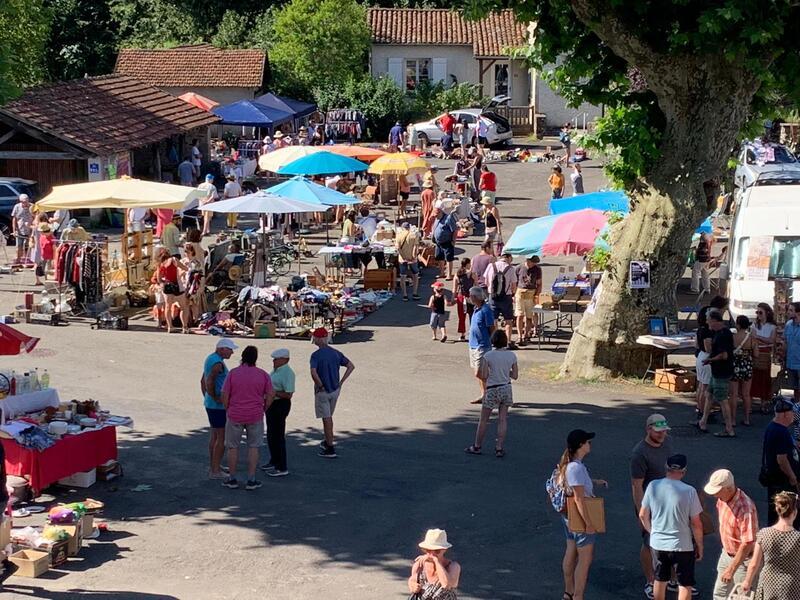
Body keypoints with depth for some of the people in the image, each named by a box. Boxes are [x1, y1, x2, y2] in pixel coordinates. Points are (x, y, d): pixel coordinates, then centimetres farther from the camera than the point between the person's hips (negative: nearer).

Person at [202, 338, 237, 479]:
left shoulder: (210, 359, 12)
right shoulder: (218, 363, -20)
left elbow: (203, 381, 20)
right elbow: (209, 382, -31)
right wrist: (215, 398, -18)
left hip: (210, 404, 10)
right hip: (219, 406, -10)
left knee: (215, 435, 18)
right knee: (222, 437, -4)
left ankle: (213, 466, 26)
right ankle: (215, 471, -2)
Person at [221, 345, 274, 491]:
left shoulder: (233, 373, -7)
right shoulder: (263, 374, -3)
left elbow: (225, 395, -7)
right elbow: (270, 394, -1)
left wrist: (228, 411, 9)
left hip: (235, 416, -1)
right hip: (255, 417, 1)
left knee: (233, 447, 12)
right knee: (253, 447, 10)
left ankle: (232, 479, 17)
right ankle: (251, 480, 8)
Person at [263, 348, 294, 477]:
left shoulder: (287, 373, -19)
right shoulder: (276, 370, 10)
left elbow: (288, 394, -24)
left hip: (280, 405, -10)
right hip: (271, 404, 10)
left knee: (278, 436, -6)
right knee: (271, 435, 20)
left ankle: (282, 468, -1)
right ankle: (274, 461, 35)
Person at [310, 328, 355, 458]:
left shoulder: (316, 355, -17)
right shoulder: (336, 353, 2)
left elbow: (313, 373, -31)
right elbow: (351, 366, 3)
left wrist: (320, 386, -17)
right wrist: (341, 382, 4)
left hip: (323, 392, -6)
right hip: (335, 390, 6)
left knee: (326, 419, 1)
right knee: (329, 417, 22)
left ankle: (330, 449, 4)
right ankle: (327, 442, 35)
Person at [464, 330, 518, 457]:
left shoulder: (488, 356, -14)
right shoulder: (511, 355, -4)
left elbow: (484, 376, -13)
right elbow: (515, 376, 0)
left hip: (492, 390, -3)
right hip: (506, 388, 3)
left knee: (484, 419, 9)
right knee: (503, 419, 8)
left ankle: (477, 446, 19)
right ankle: (499, 448, 9)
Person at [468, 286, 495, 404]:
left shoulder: (485, 310, -18)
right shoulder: (476, 309, 10)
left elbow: (492, 328, -15)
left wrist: (486, 341, -7)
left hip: (482, 346, -10)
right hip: (473, 345, 10)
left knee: (479, 373, -9)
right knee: (476, 373, 13)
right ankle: (483, 395, 21)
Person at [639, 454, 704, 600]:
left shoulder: (653, 486, -8)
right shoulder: (689, 491, -18)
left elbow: (643, 515, 1)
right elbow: (696, 524, -12)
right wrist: (699, 545, 3)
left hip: (657, 543, 4)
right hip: (682, 546, -4)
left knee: (660, 580, 22)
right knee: (685, 584, 11)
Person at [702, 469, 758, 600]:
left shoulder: (745, 508, -32)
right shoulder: (722, 499, -6)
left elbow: (747, 544, -30)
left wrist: (731, 569, -27)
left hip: (743, 559, -8)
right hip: (727, 554, 8)